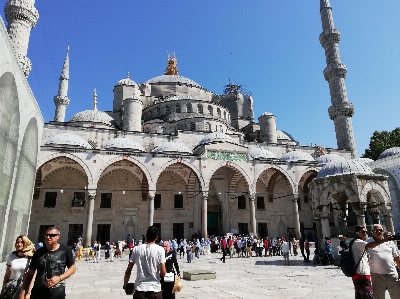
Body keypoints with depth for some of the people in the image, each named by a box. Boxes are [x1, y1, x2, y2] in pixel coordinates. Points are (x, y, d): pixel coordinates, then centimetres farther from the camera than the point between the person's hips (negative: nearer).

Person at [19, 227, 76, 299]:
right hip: (37, 293, 3)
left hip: (57, 293, -3)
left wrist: (59, 278, -13)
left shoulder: (65, 250, -6)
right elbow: (30, 274, 8)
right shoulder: (38, 252, 3)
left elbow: (72, 268, 0)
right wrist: (23, 292, 0)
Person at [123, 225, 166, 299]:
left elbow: (128, 270, 2)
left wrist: (125, 284, 18)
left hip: (139, 288, 2)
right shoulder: (160, 250, -7)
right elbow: (163, 273, -10)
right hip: (155, 288, -2)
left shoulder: (136, 249, 0)